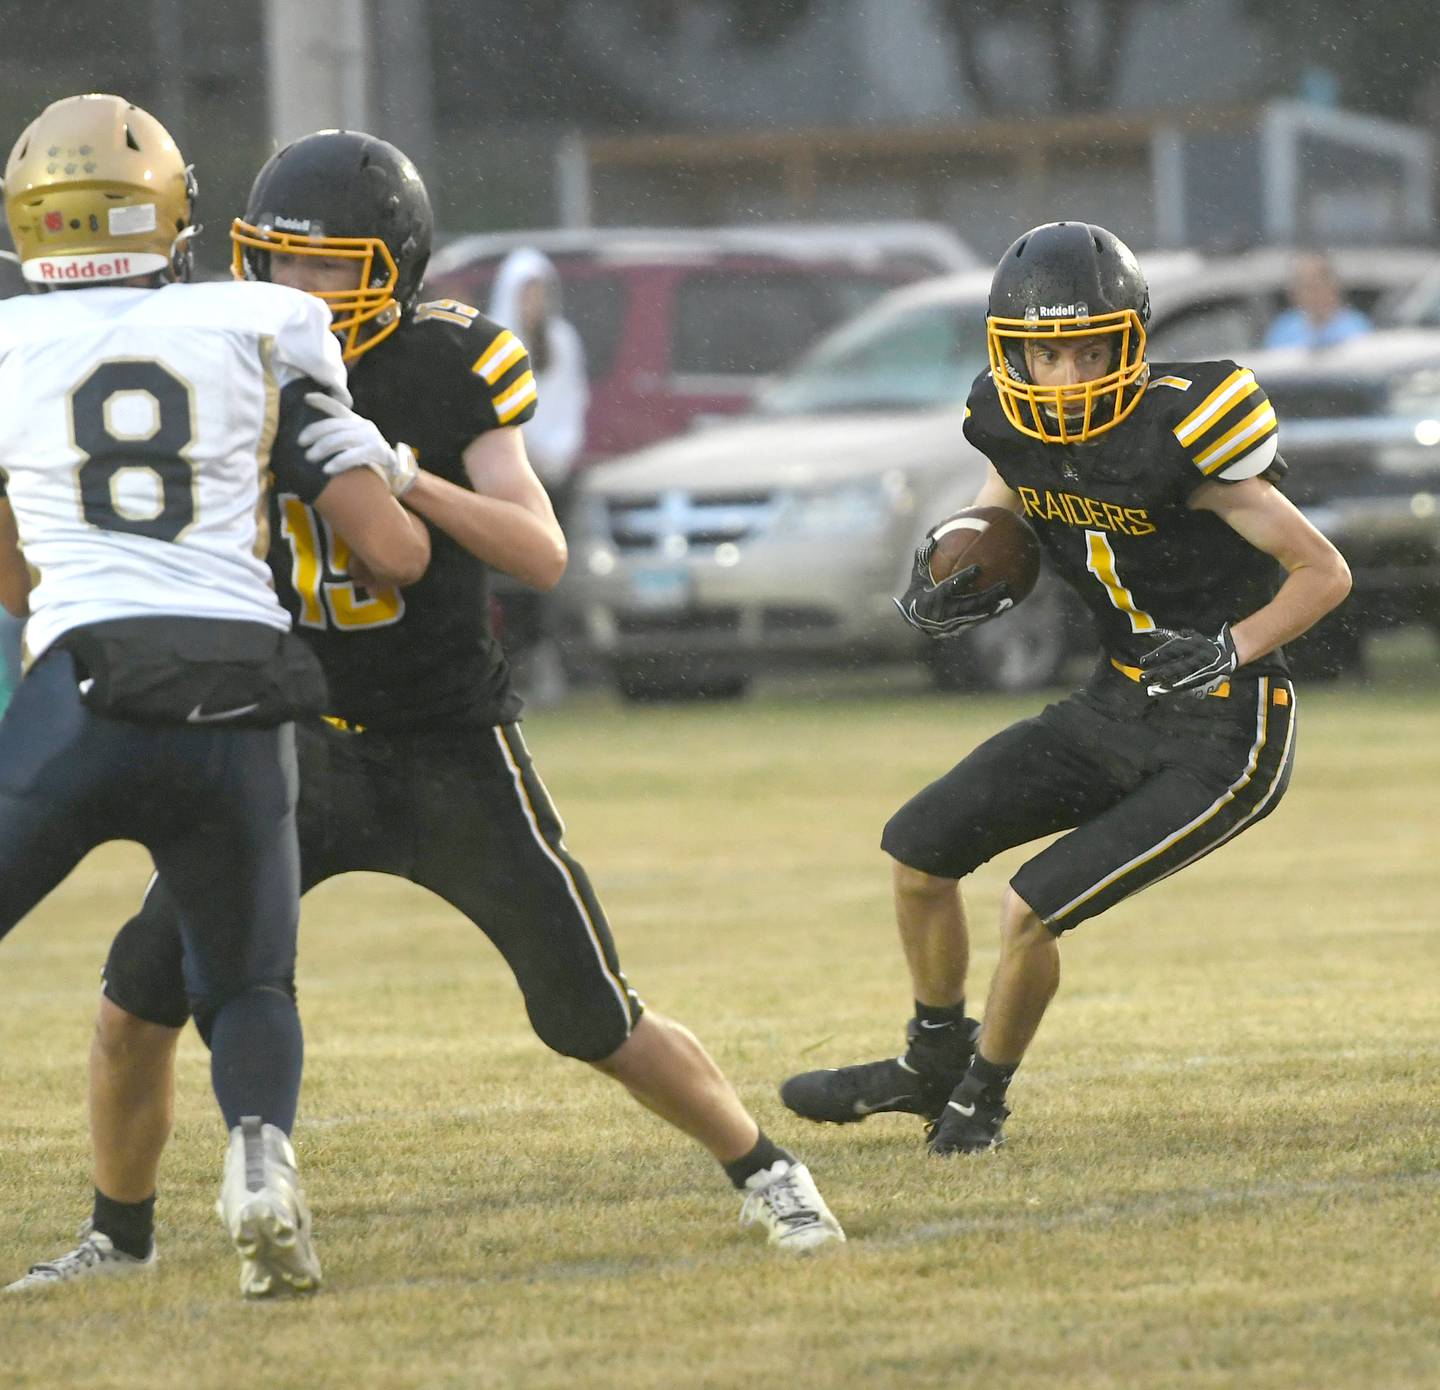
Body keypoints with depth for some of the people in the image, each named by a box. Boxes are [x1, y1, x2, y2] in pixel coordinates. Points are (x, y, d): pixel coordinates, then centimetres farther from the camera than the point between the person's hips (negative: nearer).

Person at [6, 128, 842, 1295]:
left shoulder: (450, 371, -11)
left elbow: (542, 553, -20)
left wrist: (398, 473, -31)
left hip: (452, 758, -3)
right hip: (296, 749, 3)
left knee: (595, 1022, -2)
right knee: (139, 999, -5)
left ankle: (763, 1169, 22)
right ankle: (121, 1236, 15)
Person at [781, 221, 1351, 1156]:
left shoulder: (1180, 440, -24)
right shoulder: (1019, 431, -5)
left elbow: (1326, 573, -16)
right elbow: (992, 543, 12)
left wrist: (1231, 649, -30)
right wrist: (949, 595, -11)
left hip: (1224, 738, -8)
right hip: (1117, 709, 8)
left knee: (1032, 911, -13)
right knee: (920, 848, 9)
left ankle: (982, 1096, 15)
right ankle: (933, 1062, 32)